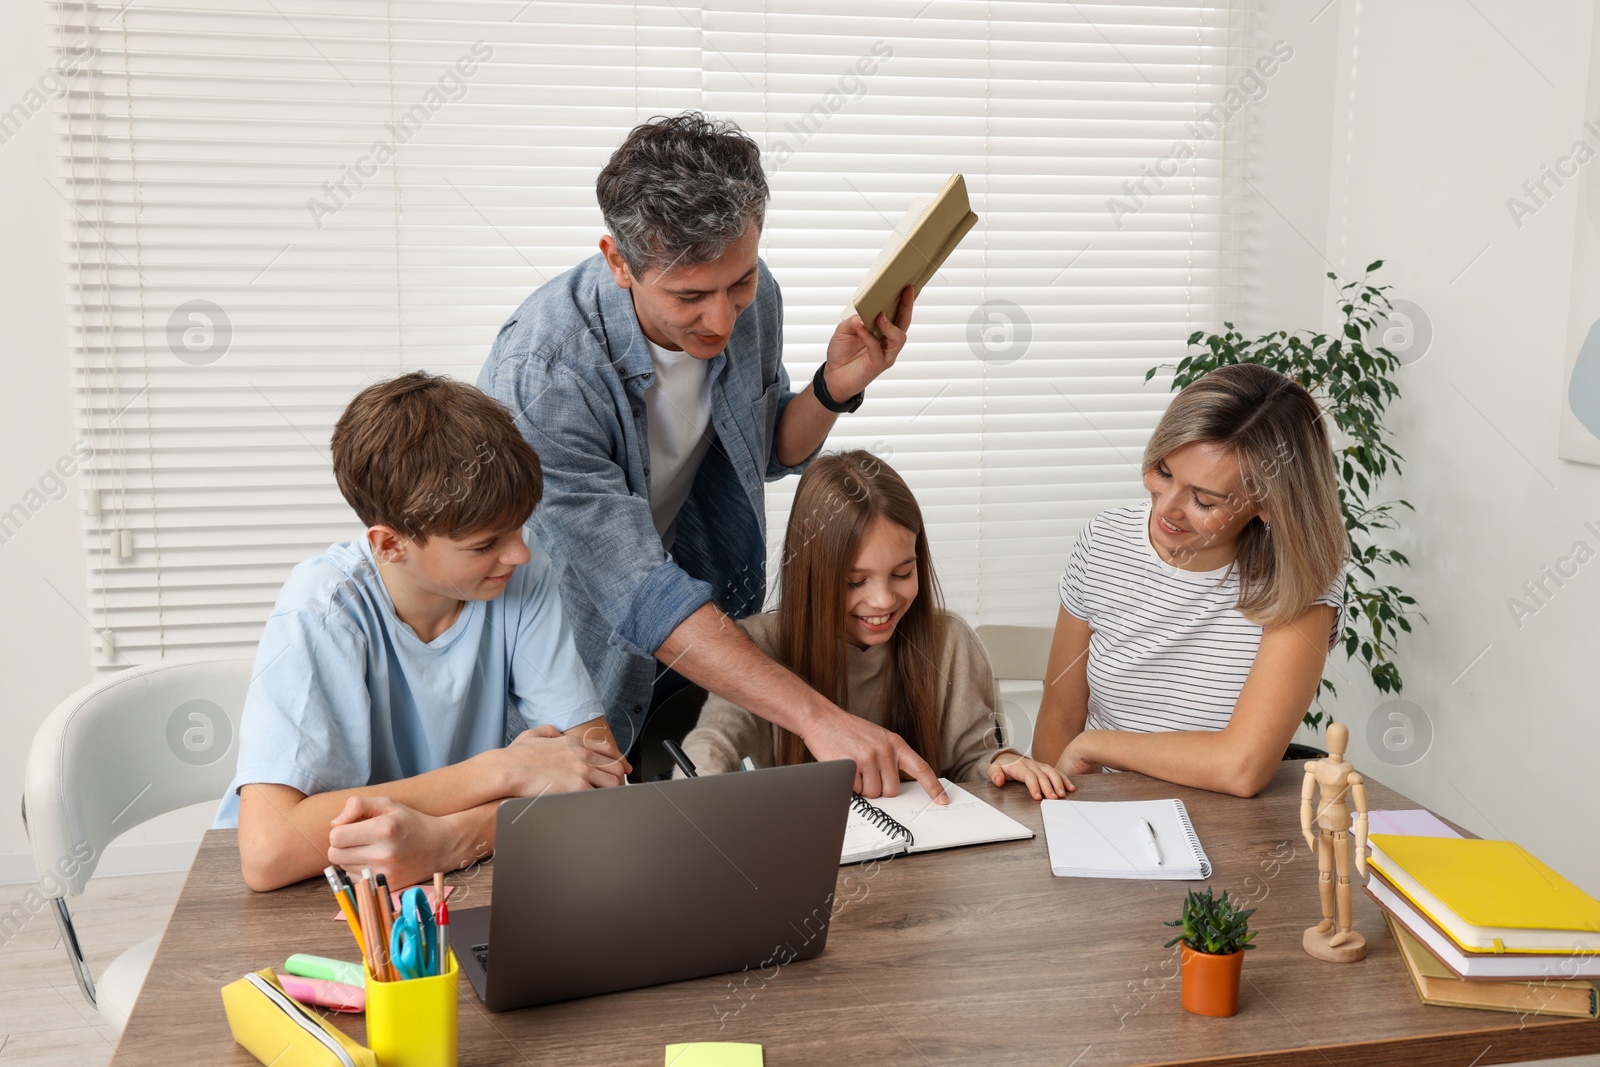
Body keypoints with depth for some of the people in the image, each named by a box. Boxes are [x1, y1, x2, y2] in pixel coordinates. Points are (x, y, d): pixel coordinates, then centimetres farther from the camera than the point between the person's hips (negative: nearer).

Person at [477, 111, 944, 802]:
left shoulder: (747, 294, -13)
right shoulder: (541, 374, -33)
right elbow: (641, 596, -35)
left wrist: (836, 388, -16)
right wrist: (817, 717, -41)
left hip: (693, 646, 5)